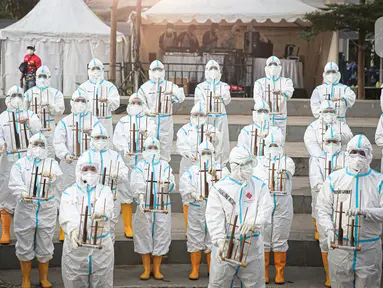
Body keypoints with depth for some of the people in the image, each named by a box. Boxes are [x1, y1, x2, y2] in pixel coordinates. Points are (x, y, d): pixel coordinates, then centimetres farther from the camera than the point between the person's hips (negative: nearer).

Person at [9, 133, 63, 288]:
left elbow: (58, 176, -16)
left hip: (47, 211, 1)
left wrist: (51, 176, -40)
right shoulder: (20, 164, 2)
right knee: (25, 246, 8)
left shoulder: (51, 163, 5)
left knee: (45, 246, 11)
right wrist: (22, 195, -33)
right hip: (25, 210, -1)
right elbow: (14, 183, -12)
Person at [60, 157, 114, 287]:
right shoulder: (69, 193, 3)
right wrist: (73, 229, -40)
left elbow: (106, 209, -19)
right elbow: (68, 216, -16)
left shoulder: (105, 191, 4)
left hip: (101, 248, 0)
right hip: (75, 249, 0)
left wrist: (101, 213, -44)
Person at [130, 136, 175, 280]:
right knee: (144, 236, 2)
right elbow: (136, 184, -10)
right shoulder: (140, 166, 5)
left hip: (162, 207, 1)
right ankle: (146, 269, 12)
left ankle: (157, 269, 12)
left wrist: (166, 183, -29)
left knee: (161, 236, 2)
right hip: (145, 207, 0)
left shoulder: (165, 165, 7)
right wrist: (140, 197, -29)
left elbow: (172, 186, -6)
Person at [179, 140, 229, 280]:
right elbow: (184, 183, -12)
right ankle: (195, 270, 11)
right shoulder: (192, 170, 5)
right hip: (197, 210, 0)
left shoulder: (221, 169, 7)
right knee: (195, 239, 3)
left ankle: (212, 268, 20)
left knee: (213, 239, 7)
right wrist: (193, 193, -26)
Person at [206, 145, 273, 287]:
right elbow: (214, 218, -9)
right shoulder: (219, 188, -2)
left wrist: (254, 223, -30)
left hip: (253, 246, 1)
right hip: (227, 245, -1)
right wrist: (220, 240, -23)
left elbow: (266, 209, -9)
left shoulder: (259, 186, 3)